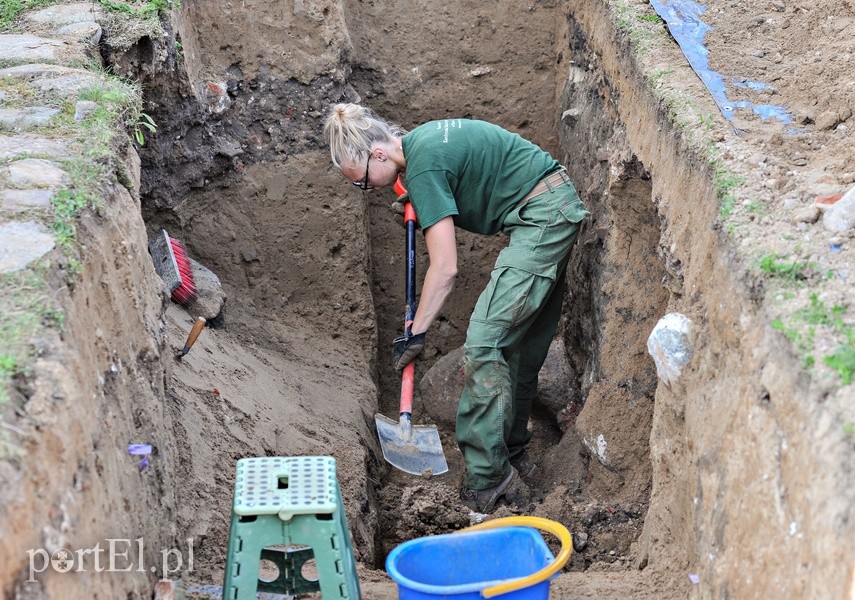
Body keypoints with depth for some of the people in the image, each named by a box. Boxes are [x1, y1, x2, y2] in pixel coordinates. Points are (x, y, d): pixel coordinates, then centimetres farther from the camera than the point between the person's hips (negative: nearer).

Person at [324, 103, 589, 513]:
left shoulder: (423, 168, -19)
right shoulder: (420, 141, 9)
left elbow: (445, 268, -21)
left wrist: (415, 334, -14)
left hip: (542, 215, -10)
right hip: (558, 206, 10)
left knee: (484, 342, -14)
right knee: (521, 344, 14)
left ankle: (488, 480, -12)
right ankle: (513, 455, 24)